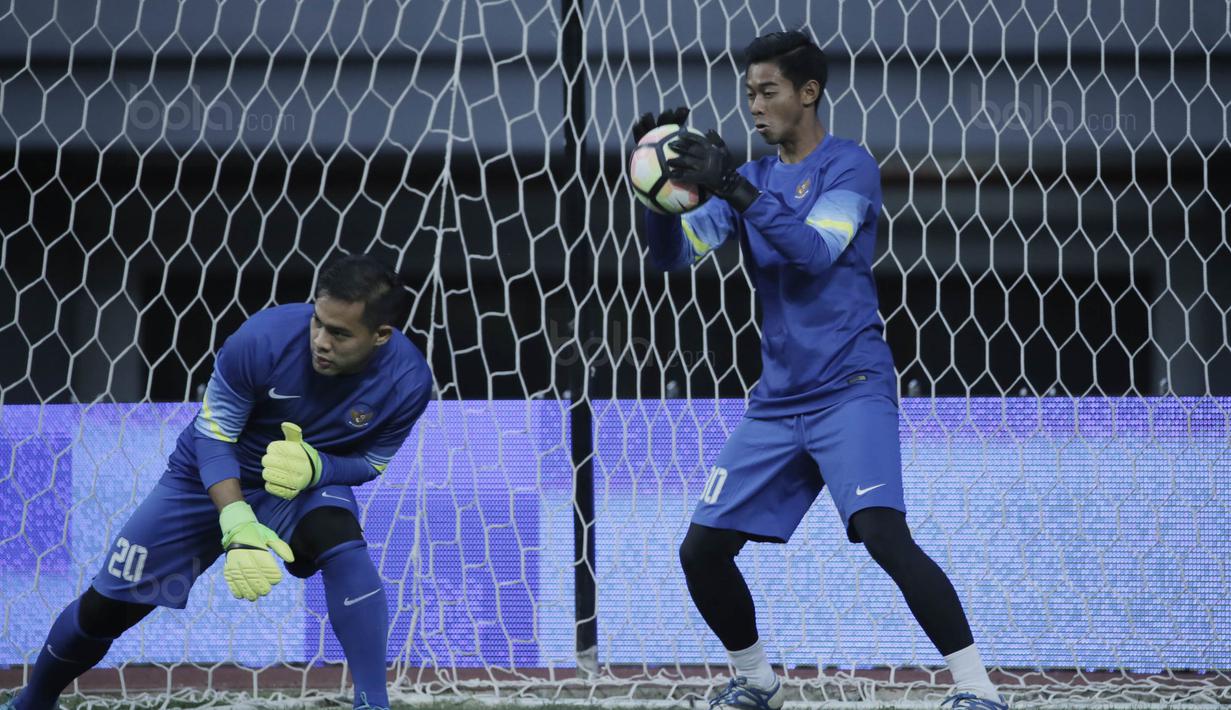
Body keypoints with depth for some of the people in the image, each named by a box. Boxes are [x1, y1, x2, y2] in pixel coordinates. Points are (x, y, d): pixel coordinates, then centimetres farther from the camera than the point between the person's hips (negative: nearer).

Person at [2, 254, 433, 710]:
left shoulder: (407, 381, -25)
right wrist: (237, 523, -36)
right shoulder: (264, 339, -32)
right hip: (214, 481, 0)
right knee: (105, 608, 2)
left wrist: (315, 465, -32)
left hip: (309, 485, 0)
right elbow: (212, 437, -21)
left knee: (341, 539, -35)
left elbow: (370, 464, -9)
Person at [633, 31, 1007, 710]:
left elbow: (816, 251, -21)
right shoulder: (752, 176, 13)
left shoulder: (849, 165, -5)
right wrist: (664, 181, -14)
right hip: (777, 400, 7)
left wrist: (733, 188, -28)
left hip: (851, 391, -7)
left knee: (884, 533, -25)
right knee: (702, 550, 4)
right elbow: (673, 254, 4)